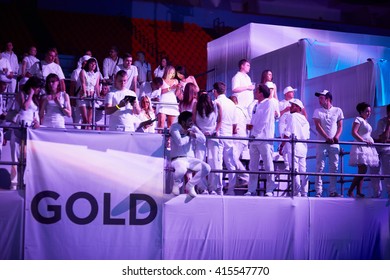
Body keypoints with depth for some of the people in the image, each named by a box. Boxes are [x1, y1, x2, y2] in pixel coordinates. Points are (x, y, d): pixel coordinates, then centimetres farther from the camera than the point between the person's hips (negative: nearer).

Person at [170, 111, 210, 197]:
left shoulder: (193, 128, 8)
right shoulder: (175, 127, -6)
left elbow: (203, 139, -6)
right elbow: (179, 142, -19)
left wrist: (190, 133, -12)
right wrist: (188, 135, -3)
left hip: (190, 159, 5)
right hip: (178, 159, -5)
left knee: (206, 168, -20)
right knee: (181, 170, -40)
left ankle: (190, 185, 2)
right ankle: (177, 184, -1)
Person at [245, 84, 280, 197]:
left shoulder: (269, 103, -3)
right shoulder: (256, 106, 20)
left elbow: (265, 121, -10)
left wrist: (256, 134, -10)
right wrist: (251, 135, 11)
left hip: (264, 138, -8)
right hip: (254, 139, 8)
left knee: (268, 165, -6)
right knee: (253, 166, 6)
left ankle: (269, 190, -5)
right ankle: (251, 190, 9)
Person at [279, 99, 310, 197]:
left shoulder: (291, 116, -3)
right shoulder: (304, 119, 17)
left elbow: (287, 133, -10)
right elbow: (307, 136, 16)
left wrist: (282, 146, -6)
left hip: (293, 146, -7)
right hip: (303, 147, 7)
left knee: (295, 170, -8)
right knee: (303, 170, 7)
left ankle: (297, 192, -11)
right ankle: (304, 193, 6)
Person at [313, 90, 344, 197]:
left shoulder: (338, 111, 9)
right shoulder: (317, 111, 6)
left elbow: (340, 126, 7)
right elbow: (318, 126, -4)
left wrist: (336, 137, -13)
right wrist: (327, 138, -18)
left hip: (334, 143, 1)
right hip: (321, 143, -1)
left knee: (334, 167, 1)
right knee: (320, 167, -6)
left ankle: (332, 191, 6)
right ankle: (318, 191, -6)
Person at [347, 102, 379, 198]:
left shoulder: (366, 122, 21)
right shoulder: (358, 119, -5)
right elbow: (354, 133, -17)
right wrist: (364, 141, -26)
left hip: (367, 147, 9)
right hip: (361, 147, -9)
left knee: (362, 172, 5)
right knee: (362, 171, -16)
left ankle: (359, 192, 4)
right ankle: (350, 191, -13)